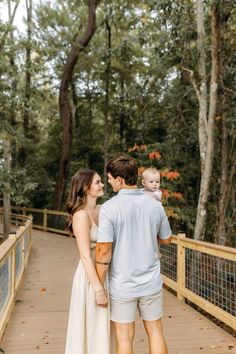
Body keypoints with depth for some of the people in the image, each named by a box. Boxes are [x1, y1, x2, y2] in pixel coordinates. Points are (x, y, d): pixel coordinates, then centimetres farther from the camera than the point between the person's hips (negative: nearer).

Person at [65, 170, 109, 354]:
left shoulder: (102, 210, 5)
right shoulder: (81, 215, -17)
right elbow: (85, 256, -20)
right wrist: (98, 289, -20)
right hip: (91, 276, -7)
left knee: (103, 328, 19)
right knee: (91, 328, 9)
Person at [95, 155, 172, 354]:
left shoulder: (109, 208, -17)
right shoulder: (155, 205, -4)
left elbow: (104, 251, -18)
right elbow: (166, 240, 9)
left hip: (122, 285, -3)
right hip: (151, 283, 3)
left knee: (125, 338, 13)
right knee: (156, 333, 18)